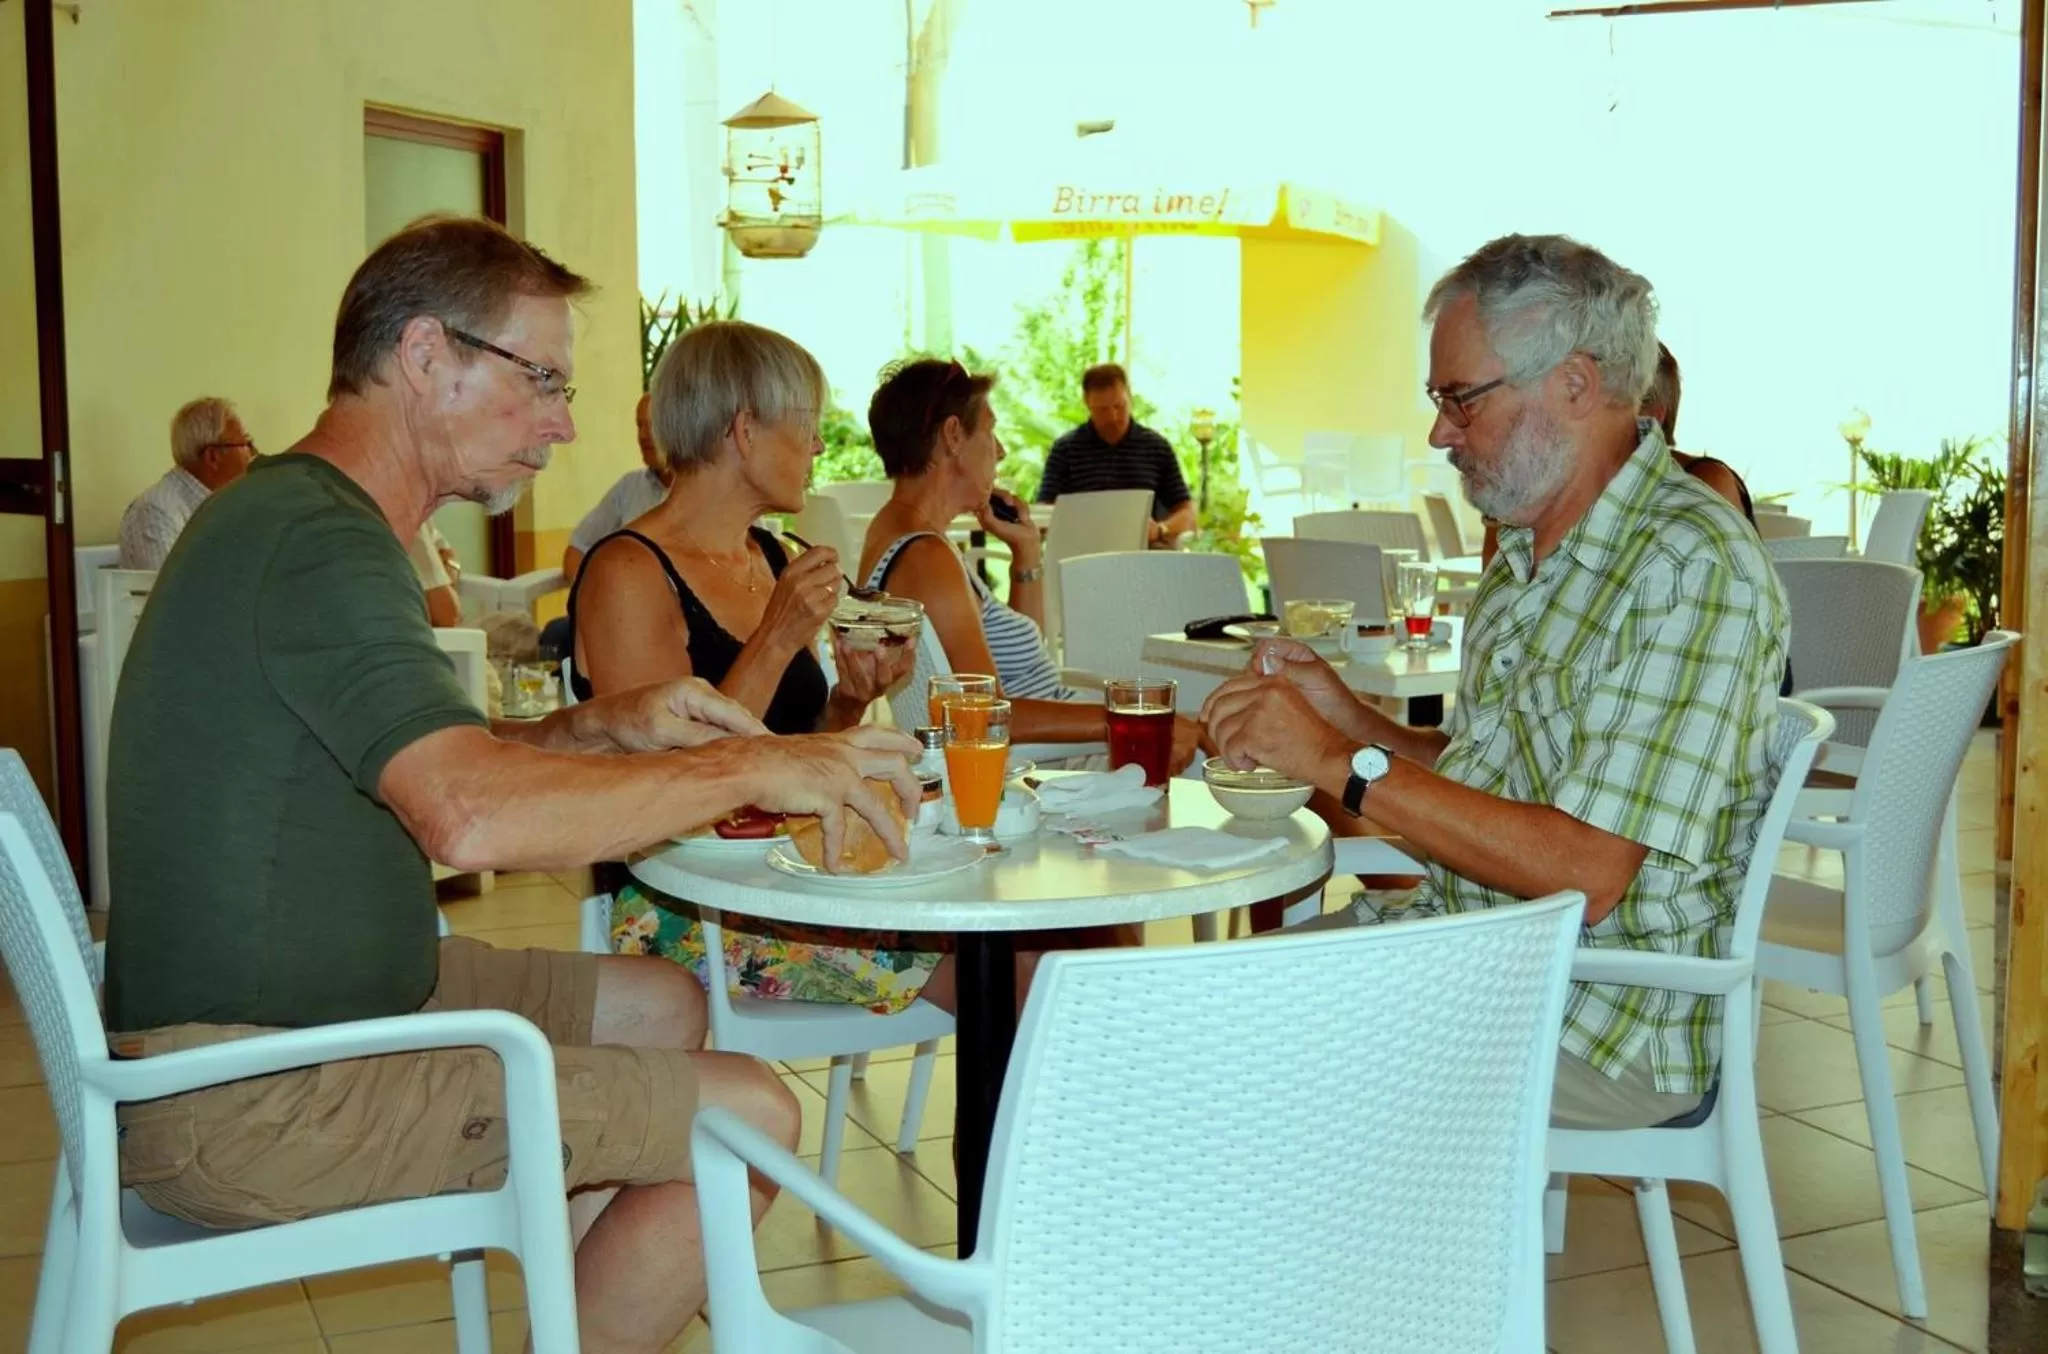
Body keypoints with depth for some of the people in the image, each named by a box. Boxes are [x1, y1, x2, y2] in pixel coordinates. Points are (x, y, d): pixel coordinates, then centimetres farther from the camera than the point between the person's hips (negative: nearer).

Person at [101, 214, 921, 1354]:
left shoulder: (293, 512, 11)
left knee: (662, 1008, 18)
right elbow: (476, 820, -36)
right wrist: (752, 768, -25)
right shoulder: (322, 544, -22)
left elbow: (424, 768, 19)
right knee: (748, 1118, -12)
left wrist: (600, 730, 2)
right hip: (248, 1105, -10)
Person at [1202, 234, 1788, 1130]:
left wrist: (1340, 763, -22)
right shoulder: (1532, 552, 11)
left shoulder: (1691, 570, -20)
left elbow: (1581, 872, -25)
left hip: (1602, 1021, -9)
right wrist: (1351, 720, 0)